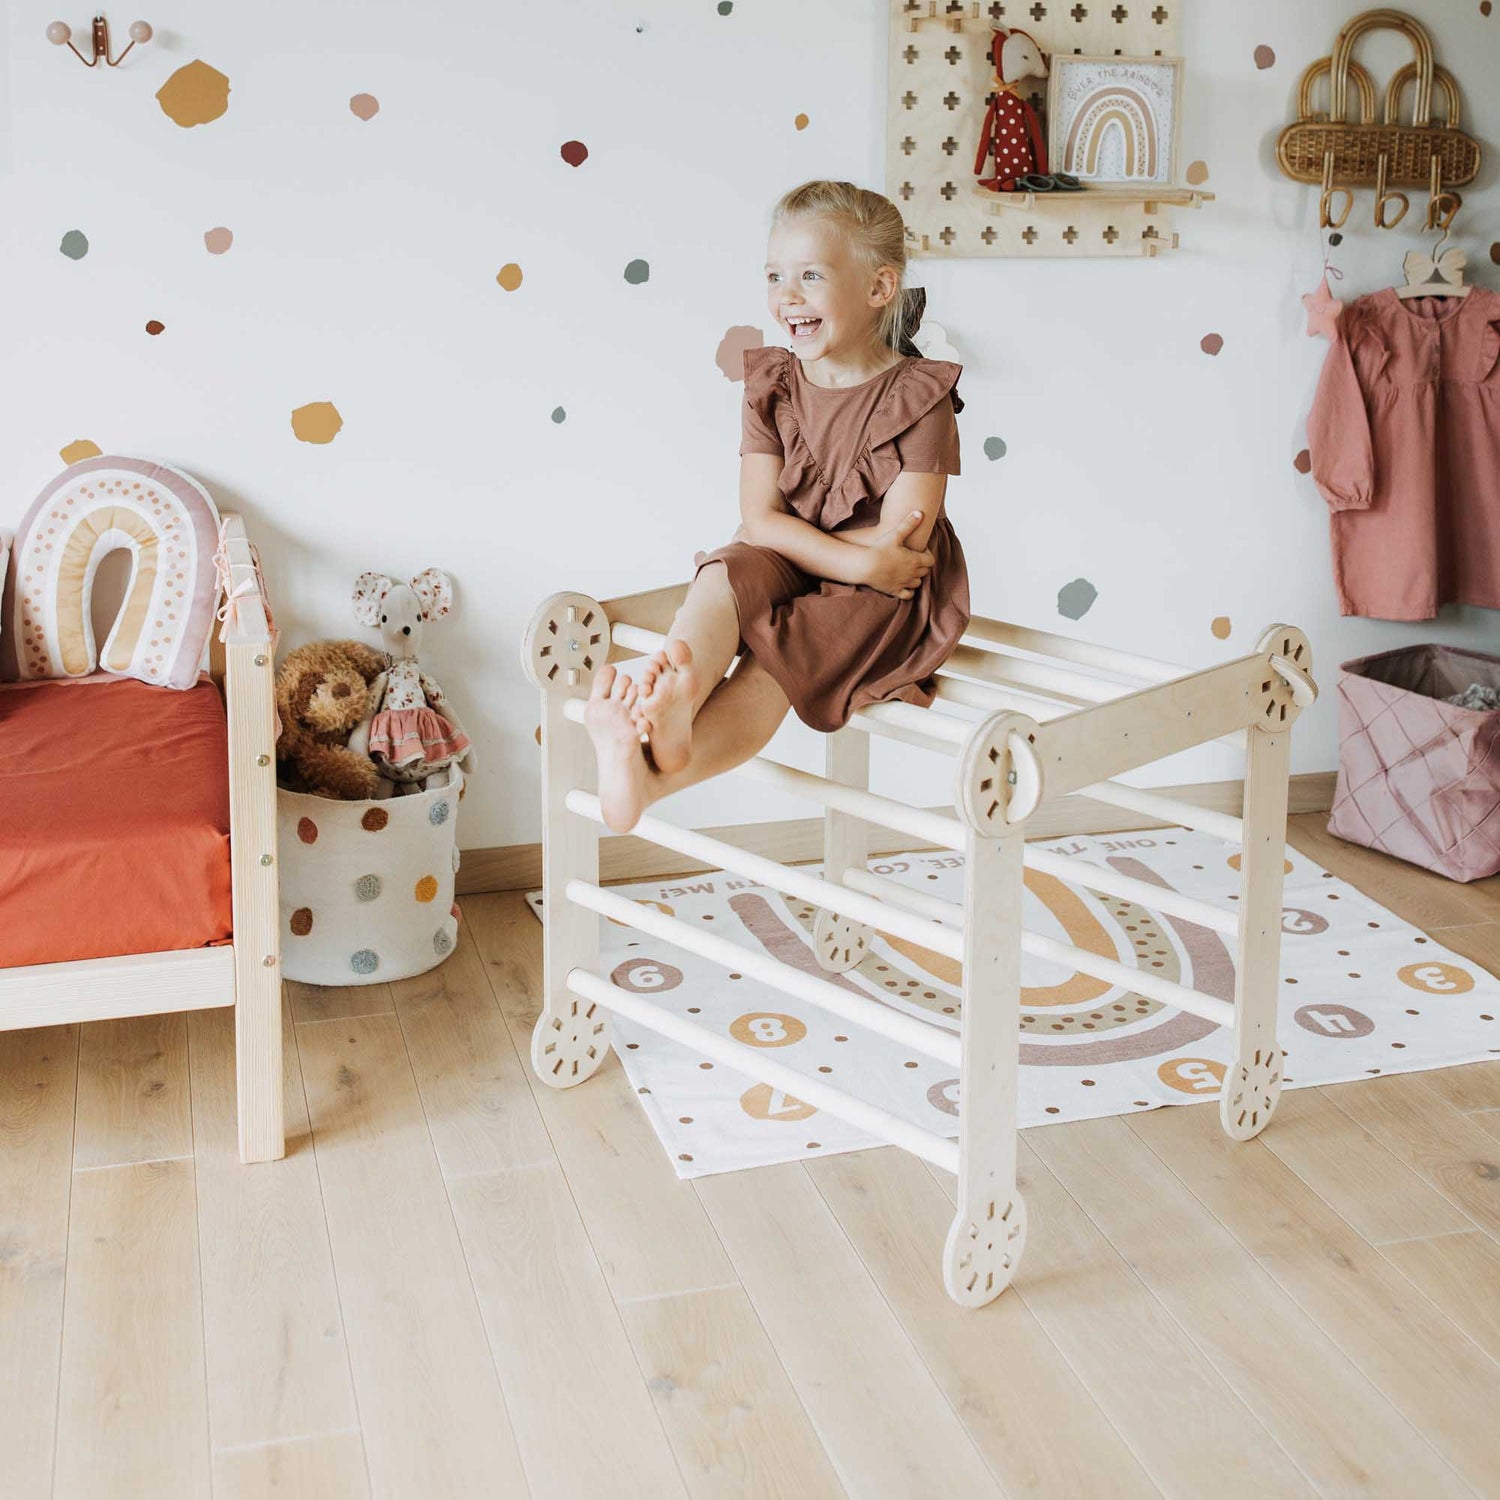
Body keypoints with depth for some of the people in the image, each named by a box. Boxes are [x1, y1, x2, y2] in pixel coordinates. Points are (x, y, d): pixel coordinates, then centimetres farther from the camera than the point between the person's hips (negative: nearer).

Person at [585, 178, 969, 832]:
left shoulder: (918, 396, -10)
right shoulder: (773, 385, 3)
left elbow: (898, 540, -16)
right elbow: (760, 518, -7)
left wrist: (794, 539, -15)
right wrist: (859, 560, -22)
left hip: (885, 594, -4)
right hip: (781, 569, 4)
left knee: (774, 658, -29)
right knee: (726, 577, -30)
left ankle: (655, 772, -50)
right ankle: (670, 699, -60)